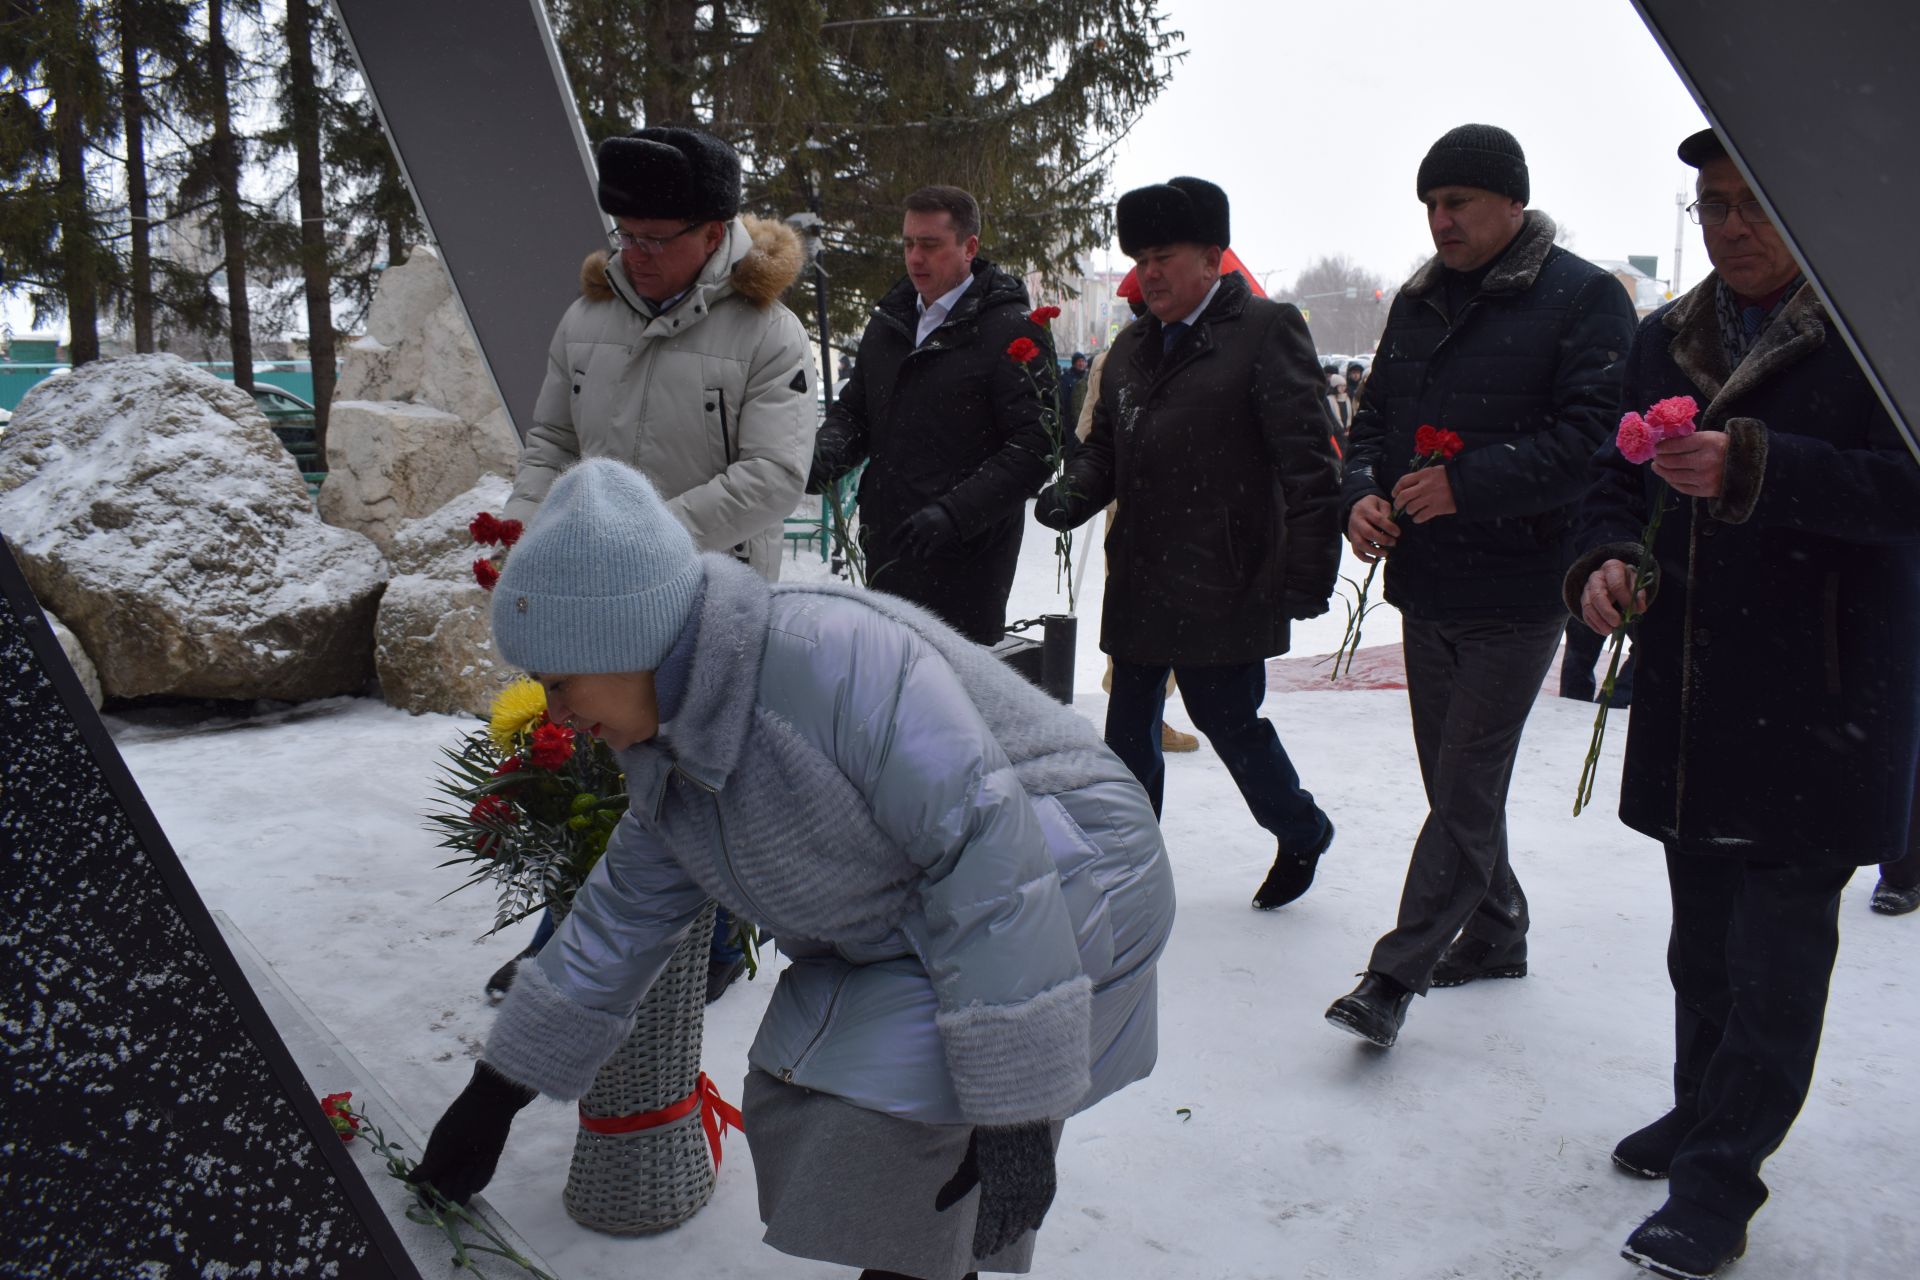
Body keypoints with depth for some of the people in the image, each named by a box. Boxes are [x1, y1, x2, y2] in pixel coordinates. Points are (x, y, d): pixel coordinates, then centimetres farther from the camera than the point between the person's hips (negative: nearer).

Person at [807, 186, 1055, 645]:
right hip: (885, 548, 7)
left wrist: (954, 512, -24)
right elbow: (854, 410, 20)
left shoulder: (1011, 331, -9)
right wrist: (824, 455, -3)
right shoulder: (889, 321, 13)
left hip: (966, 556, -7)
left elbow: (1035, 447, -15)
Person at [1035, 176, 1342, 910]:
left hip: (1222, 586, -7)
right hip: (1139, 582, 7)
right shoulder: (1131, 347, 15)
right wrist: (1072, 494, -1)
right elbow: (1104, 447, 21)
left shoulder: (1264, 331, -7)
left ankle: (1301, 832, 30)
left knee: (1228, 719, 3)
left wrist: (1308, 569, -18)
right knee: (1130, 726, 12)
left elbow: (1308, 461, -12)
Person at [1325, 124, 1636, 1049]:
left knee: (1465, 791, -5)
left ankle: (1396, 973, -1)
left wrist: (1468, 484, -23)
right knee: (1453, 779, 15)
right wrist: (1362, 491, -3)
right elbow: (1375, 415, 17)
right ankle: (1493, 935, 32)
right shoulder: (1418, 301, 13)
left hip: (1518, 592, -7)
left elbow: (1592, 437, -16)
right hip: (1425, 588, 7)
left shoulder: (1585, 298, -7)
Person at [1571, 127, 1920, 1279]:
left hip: (1824, 696, -6)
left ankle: (1720, 1180, 7)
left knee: (1778, 940, -2)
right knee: (1703, 929, 18)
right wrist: (1604, 556, -8)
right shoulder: (1668, 338, 11)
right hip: (1693, 694, 6)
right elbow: (1620, 475, 13)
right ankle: (1706, 1109, 36)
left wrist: (1752, 468, -29)